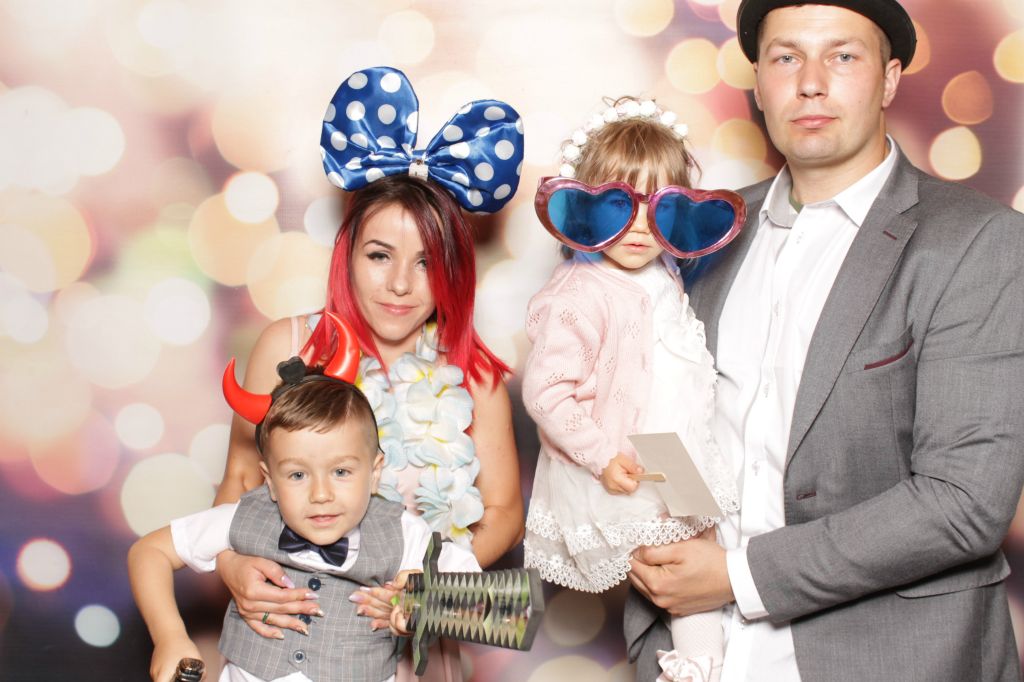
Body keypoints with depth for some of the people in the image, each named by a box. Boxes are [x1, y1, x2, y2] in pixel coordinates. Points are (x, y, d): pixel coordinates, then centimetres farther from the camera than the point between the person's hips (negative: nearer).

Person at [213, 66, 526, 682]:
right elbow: (241, 479, 1)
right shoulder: (287, 348, -3)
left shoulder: (474, 375, -4)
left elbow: (504, 512, 1)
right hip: (292, 625, 1)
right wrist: (233, 566, -18)